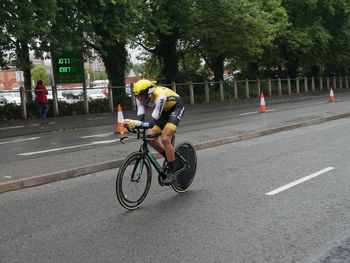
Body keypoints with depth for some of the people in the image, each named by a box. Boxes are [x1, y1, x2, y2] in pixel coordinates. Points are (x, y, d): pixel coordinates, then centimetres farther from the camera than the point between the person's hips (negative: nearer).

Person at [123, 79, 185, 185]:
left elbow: (152, 123, -41)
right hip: (165, 109, 7)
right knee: (150, 137, -5)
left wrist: (135, 123, -54)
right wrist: (132, 124, -44)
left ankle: (171, 173, -13)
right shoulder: (141, 97, -19)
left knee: (165, 138, -24)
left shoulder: (159, 97, -39)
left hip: (176, 106, -7)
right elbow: (141, 118, -24)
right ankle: (172, 159, 16)